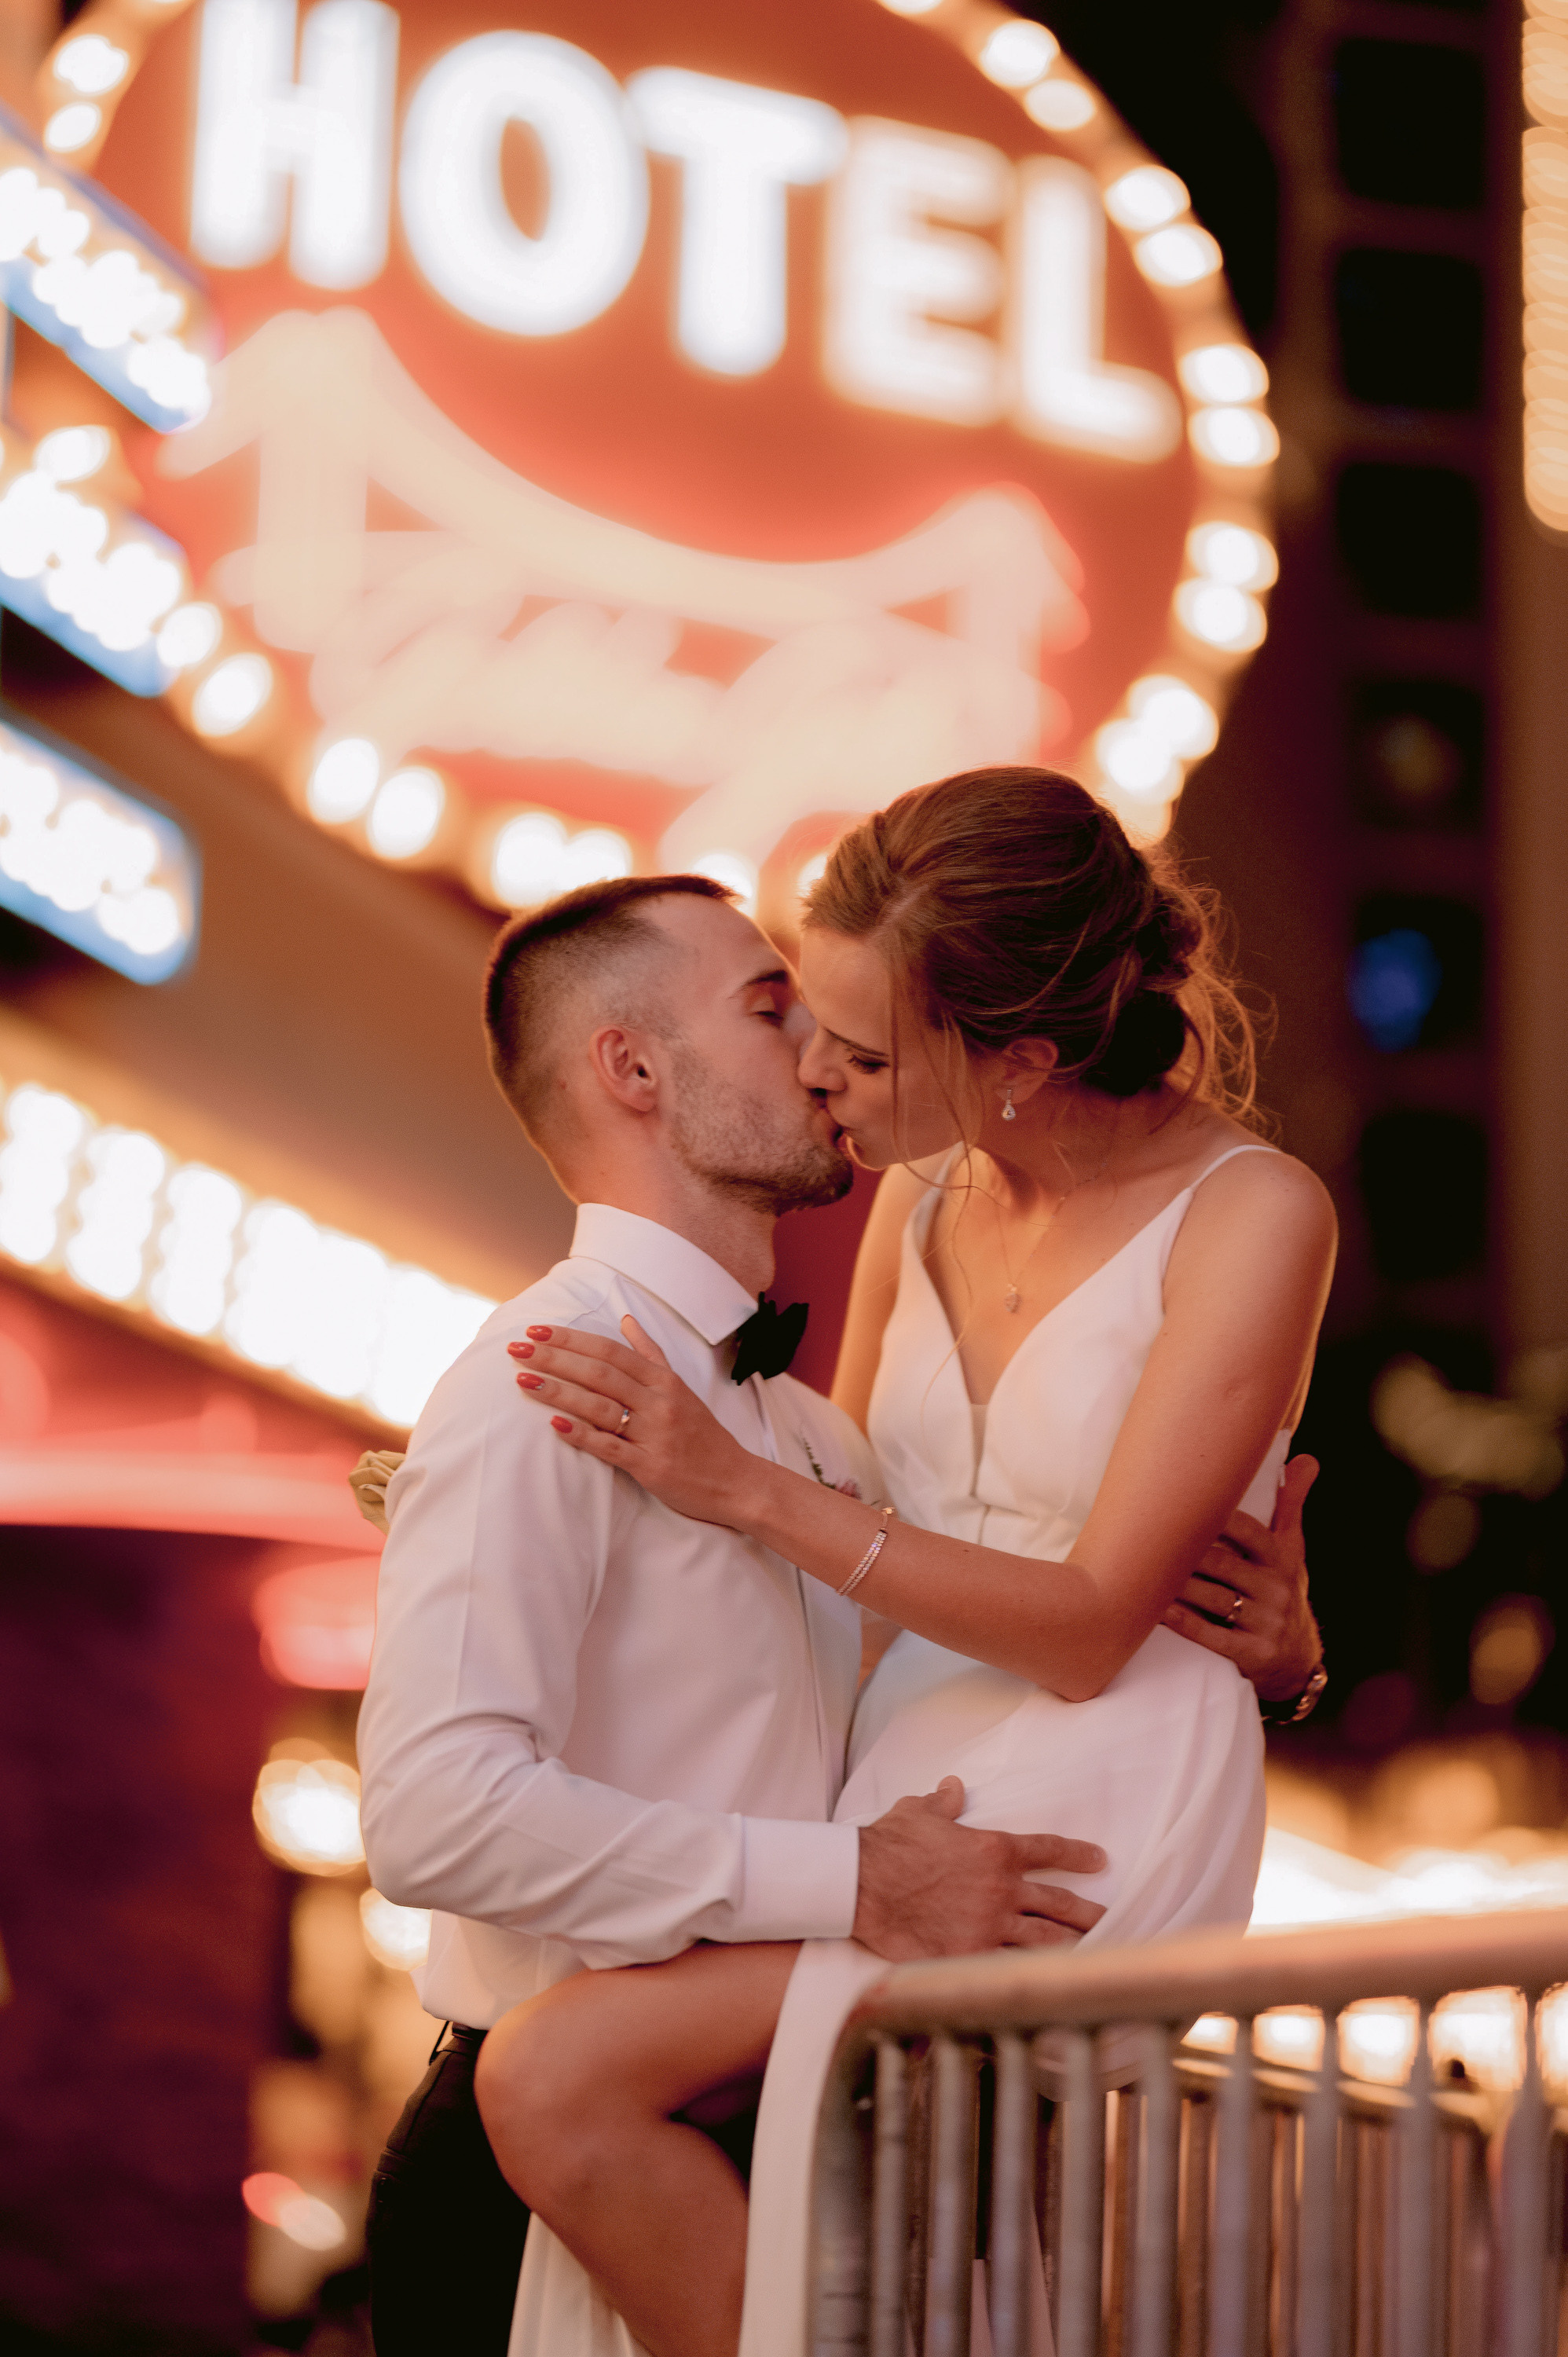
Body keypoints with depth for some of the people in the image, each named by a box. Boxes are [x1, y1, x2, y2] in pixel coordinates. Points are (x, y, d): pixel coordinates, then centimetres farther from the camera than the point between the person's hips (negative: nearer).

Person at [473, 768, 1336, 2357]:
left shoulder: (1252, 1215, -12)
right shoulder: (921, 1196, 6)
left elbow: (1090, 1628, -15)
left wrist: (743, 1488, -17)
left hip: (1093, 1811, -7)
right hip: (906, 1772, 7)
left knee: (556, 2083, -20)